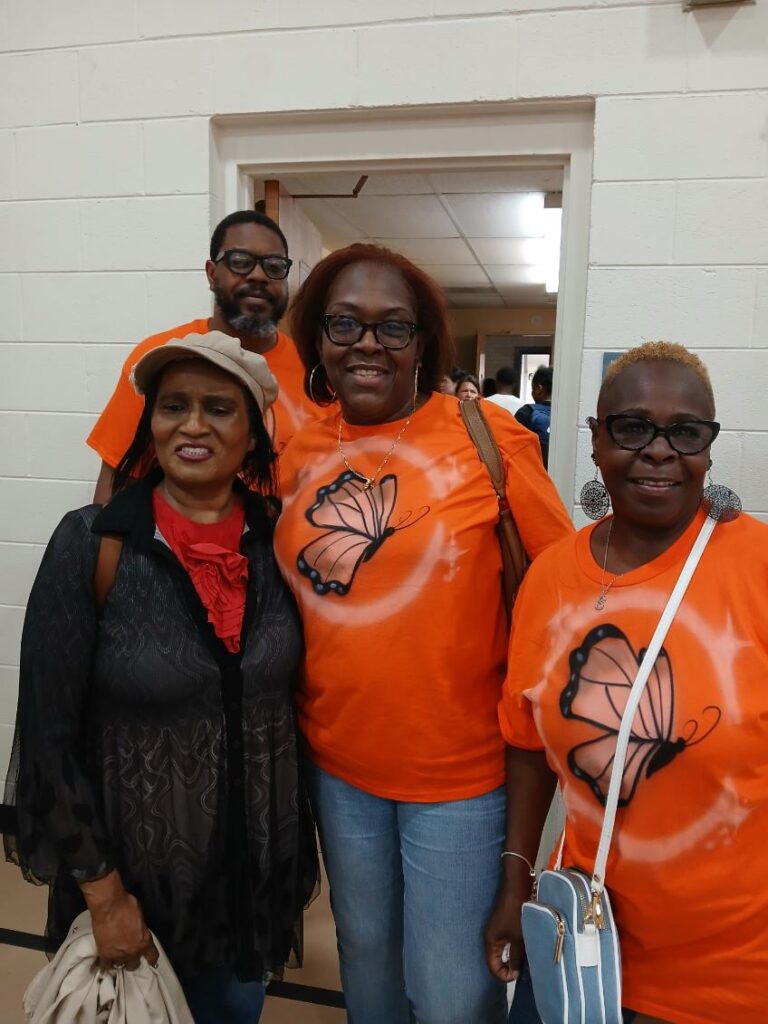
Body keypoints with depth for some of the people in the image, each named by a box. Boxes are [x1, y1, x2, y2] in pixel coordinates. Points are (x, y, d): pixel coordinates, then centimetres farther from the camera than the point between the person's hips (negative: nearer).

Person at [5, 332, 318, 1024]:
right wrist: (103, 890, -11)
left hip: (259, 858, 3)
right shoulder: (92, 543, -19)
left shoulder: (277, 542, -8)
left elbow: (290, 694, 3)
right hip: (136, 862, -3)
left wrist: (300, 843, 6)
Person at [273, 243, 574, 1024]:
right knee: (364, 954, 26)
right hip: (335, 761, 5)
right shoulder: (299, 454, 0)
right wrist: (296, 719, 7)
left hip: (460, 768, -4)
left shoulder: (488, 437, -14)